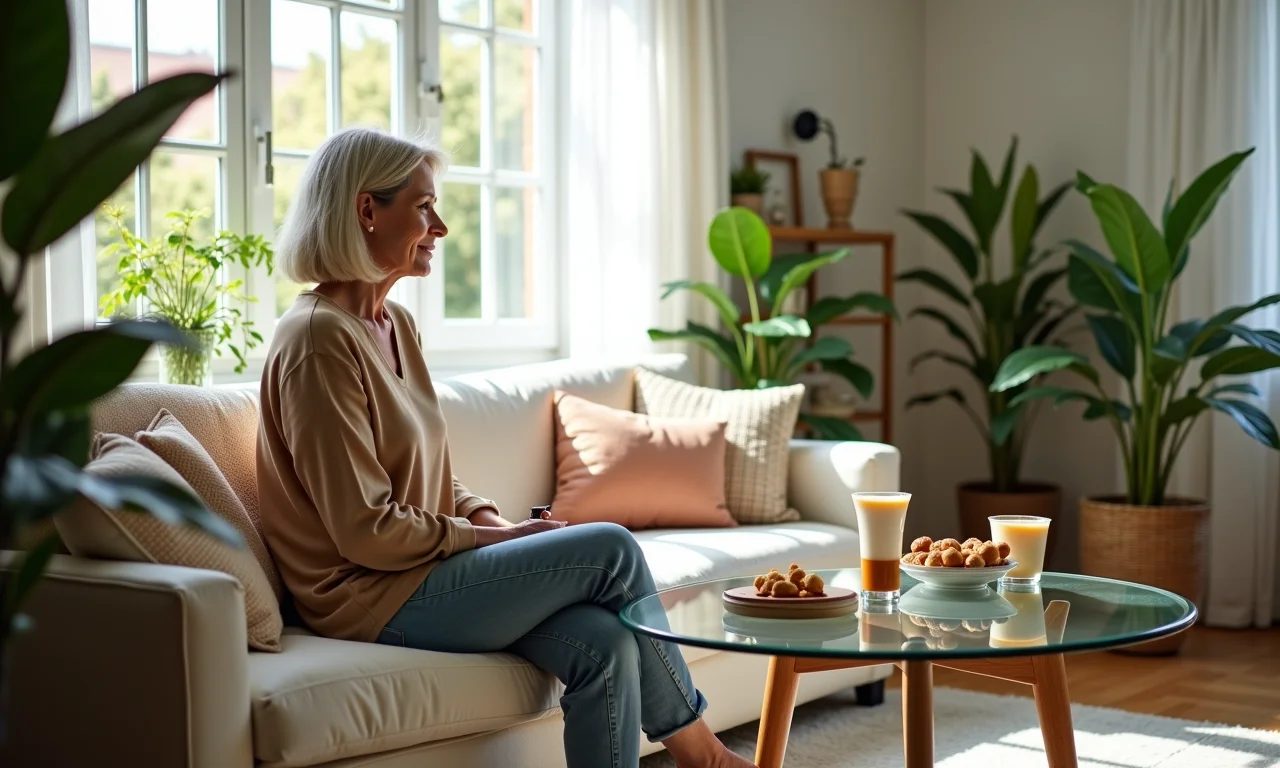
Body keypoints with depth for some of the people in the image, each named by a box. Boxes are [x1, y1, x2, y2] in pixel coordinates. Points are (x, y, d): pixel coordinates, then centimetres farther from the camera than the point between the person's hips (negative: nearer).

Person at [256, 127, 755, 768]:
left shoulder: (396, 324, 13)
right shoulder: (318, 339, -16)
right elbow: (367, 530, -19)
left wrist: (493, 521, -1)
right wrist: (501, 539, -11)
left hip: (420, 568, 8)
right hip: (372, 596, -8)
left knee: (604, 646, -16)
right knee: (610, 550, -13)